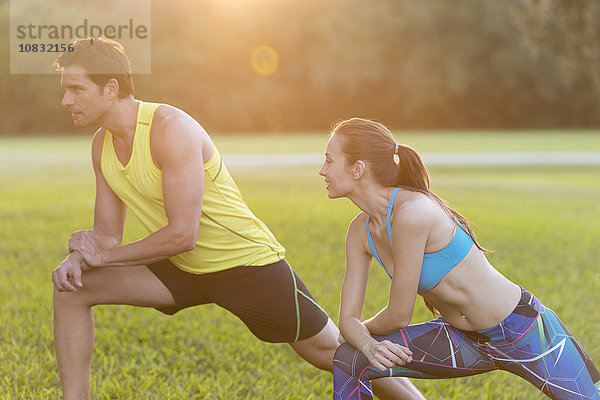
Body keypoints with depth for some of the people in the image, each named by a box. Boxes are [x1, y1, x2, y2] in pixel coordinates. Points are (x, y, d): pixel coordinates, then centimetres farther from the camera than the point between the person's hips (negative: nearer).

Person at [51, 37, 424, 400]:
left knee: (333, 353, 3)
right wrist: (76, 258, -16)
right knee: (73, 289, -7)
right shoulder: (103, 144, -1)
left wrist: (104, 256, -21)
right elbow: (107, 233, 5)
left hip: (249, 263, -7)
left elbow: (182, 234, -29)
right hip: (183, 270, 7)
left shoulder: (172, 128, -27)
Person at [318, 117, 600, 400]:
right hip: (464, 340, 7)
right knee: (348, 361, -8)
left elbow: (398, 316, -20)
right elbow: (348, 318, -1)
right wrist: (370, 346, -22)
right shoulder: (361, 230, -3)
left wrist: (365, 330, 0)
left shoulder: (413, 212, -28)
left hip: (524, 332, -7)